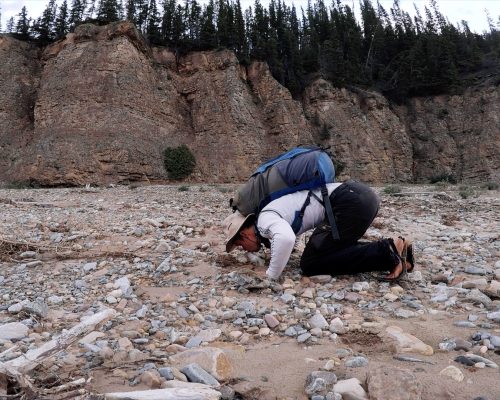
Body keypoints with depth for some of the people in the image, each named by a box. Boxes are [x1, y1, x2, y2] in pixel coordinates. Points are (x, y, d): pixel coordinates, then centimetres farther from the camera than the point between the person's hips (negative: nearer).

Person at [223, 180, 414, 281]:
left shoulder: (265, 219, -6)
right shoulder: (275, 214, 23)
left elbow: (285, 238, -28)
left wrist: (271, 275, -14)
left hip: (353, 201, -10)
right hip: (360, 194, 10)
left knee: (310, 264, -5)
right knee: (334, 249, 23)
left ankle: (386, 251, -8)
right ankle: (392, 249, 11)